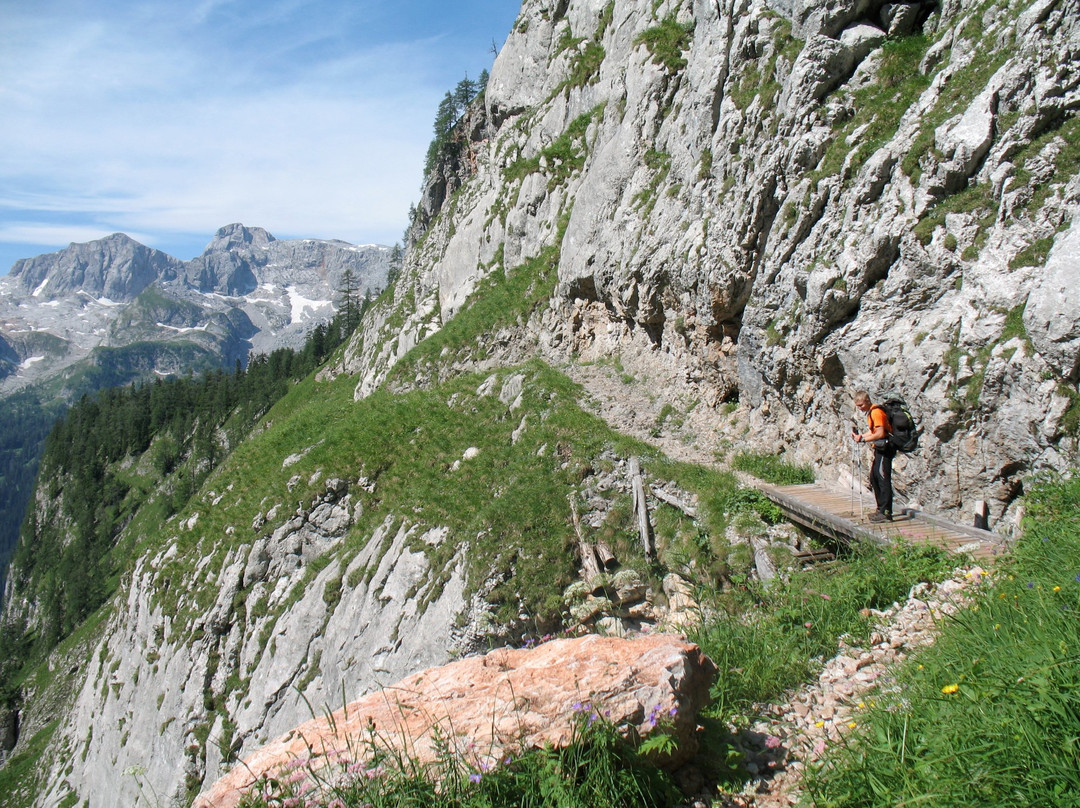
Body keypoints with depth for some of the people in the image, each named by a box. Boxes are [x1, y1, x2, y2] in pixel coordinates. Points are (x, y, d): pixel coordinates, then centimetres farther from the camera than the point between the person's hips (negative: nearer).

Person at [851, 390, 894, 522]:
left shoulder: (876, 412, -16)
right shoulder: (870, 412, 15)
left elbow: (880, 433, -23)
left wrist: (863, 439, -21)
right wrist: (860, 436, 4)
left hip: (885, 448, -11)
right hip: (879, 449, 11)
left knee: (883, 479, -11)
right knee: (874, 477, 13)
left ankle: (886, 513, -11)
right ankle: (881, 509, 19)